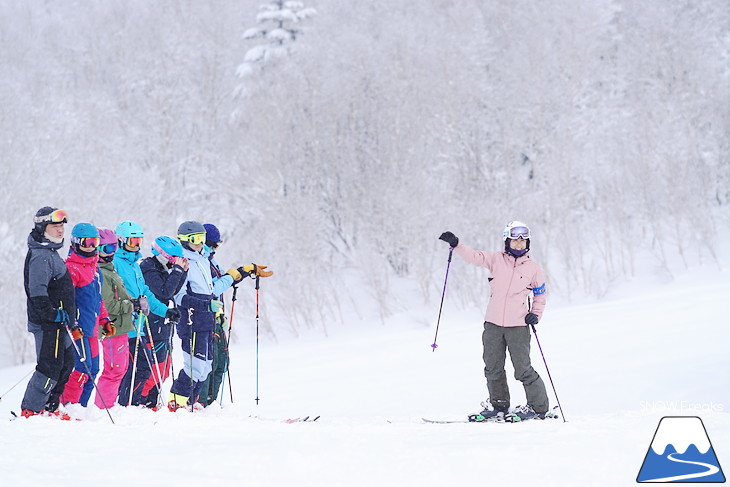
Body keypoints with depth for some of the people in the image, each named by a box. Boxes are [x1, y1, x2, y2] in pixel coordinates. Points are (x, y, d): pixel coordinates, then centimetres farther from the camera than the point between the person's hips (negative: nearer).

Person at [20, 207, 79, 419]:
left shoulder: (51, 253, 19)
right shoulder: (40, 256, -14)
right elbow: (37, 291, -24)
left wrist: (70, 321, 27)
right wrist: (54, 314, -26)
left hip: (57, 323, 10)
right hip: (47, 323, -10)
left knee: (66, 364, 14)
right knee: (50, 367, -11)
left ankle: (49, 408, 20)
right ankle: (30, 410, -7)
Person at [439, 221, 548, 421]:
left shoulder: (533, 268, 2)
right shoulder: (496, 260, 5)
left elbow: (540, 295, 13)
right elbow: (474, 256, -3)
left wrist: (535, 314, -2)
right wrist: (456, 244, -18)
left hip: (518, 326, -3)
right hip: (493, 324, 3)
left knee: (523, 370, -5)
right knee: (493, 367, 10)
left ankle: (538, 407, 6)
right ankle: (498, 403, 26)